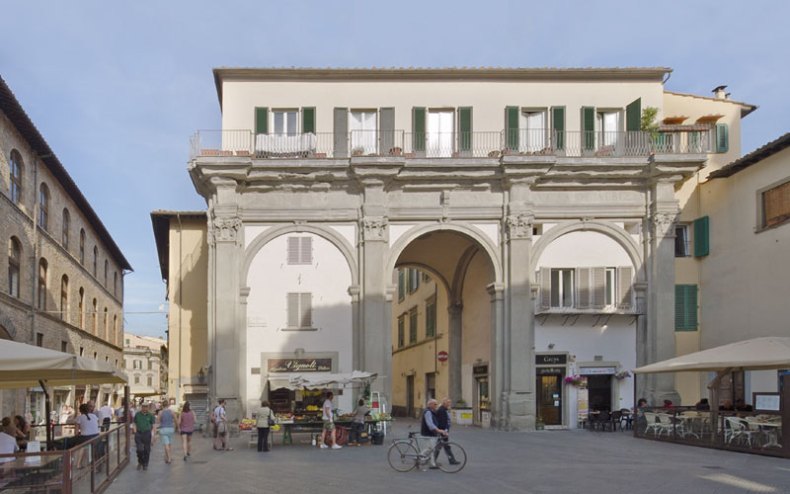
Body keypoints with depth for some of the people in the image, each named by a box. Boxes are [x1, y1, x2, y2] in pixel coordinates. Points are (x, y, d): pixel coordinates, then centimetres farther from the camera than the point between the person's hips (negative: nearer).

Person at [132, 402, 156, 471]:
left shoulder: (150, 415, 1)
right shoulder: (137, 414, 3)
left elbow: (154, 425, 5)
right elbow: (134, 423, 10)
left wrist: (152, 434, -2)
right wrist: (135, 432, 1)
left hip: (147, 434, 0)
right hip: (139, 434, 0)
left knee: (147, 450, 3)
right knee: (139, 449, -9)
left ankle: (145, 464, 16)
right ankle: (140, 462, 15)